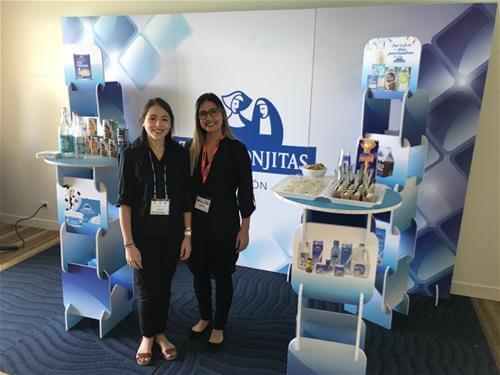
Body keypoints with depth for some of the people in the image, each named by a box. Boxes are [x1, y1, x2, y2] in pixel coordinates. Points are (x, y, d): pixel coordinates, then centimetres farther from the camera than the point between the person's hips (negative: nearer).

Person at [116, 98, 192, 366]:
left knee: (164, 286, 16)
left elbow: (186, 198, 2)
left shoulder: (180, 153, -2)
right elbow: (124, 202, -9)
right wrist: (129, 243, -12)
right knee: (147, 289, 9)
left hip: (172, 233, 2)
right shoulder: (131, 154, -9)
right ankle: (147, 337, 35)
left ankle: (160, 333, 39)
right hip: (143, 234, -2)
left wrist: (187, 234, -1)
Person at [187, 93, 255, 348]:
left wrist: (244, 229, -8)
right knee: (199, 274, 17)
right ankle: (204, 317, 42)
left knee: (222, 276, 12)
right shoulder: (191, 148, 2)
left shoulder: (236, 149, -9)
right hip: (196, 223, 4)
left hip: (224, 224, -3)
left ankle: (219, 326, 33)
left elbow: (245, 192, -7)